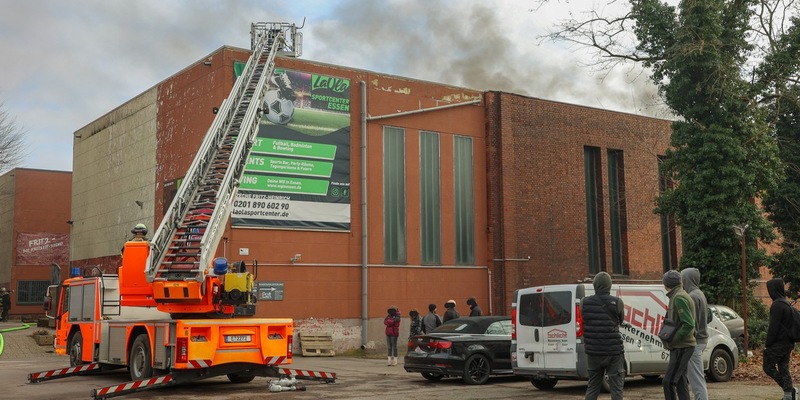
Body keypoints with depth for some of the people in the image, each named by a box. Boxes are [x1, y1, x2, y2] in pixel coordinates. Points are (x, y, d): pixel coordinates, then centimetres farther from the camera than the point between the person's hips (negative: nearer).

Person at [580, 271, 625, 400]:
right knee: (616, 387, 3)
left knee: (592, 387, 14)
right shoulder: (617, 302, -8)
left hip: (593, 352, 3)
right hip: (613, 351, -3)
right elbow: (620, 321, 6)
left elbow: (584, 322, 8)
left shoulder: (584, 302, -1)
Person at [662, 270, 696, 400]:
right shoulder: (679, 296, 15)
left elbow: (688, 324, -25)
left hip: (682, 347, -10)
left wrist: (672, 341, -19)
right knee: (680, 381, 14)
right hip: (680, 346, 10)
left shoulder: (679, 298, -15)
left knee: (669, 381, -13)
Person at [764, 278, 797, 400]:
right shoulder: (787, 303, 13)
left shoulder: (777, 305, -17)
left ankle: (789, 390, -3)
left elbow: (773, 327, -19)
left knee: (768, 367, 1)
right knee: (784, 369, 10)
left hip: (778, 343, -9)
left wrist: (767, 344, -14)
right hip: (788, 343, 9)